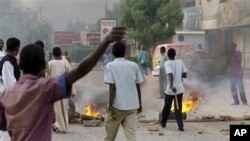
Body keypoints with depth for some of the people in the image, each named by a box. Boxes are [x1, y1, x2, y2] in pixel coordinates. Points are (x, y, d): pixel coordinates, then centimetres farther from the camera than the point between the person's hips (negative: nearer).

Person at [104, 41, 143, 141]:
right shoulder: (134, 65, 7)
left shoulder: (110, 66, -3)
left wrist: (110, 105, -9)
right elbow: (138, 86, 8)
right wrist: (139, 103, 17)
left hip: (117, 105, -2)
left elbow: (112, 87, -11)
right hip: (132, 105, 3)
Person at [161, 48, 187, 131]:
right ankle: (180, 126, -3)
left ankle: (163, 123, 33)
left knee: (166, 107, 16)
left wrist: (172, 86, -37)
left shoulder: (167, 63, -10)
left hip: (170, 90, -2)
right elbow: (185, 75, 7)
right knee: (178, 109, 7)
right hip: (180, 89, 3)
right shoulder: (180, 62, 2)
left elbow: (170, 74, -26)